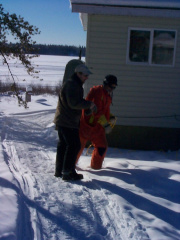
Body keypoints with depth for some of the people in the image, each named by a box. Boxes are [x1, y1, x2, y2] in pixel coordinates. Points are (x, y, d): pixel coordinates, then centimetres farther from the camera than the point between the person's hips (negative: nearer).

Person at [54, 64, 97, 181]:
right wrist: (89, 104, -15)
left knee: (63, 145, 15)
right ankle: (68, 172, -6)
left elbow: (78, 101, 26)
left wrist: (87, 105, 9)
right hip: (68, 122, -11)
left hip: (62, 121, 11)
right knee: (74, 145, -9)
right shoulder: (71, 85, -16)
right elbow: (74, 103, -24)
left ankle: (59, 170, 23)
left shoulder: (76, 85, 19)